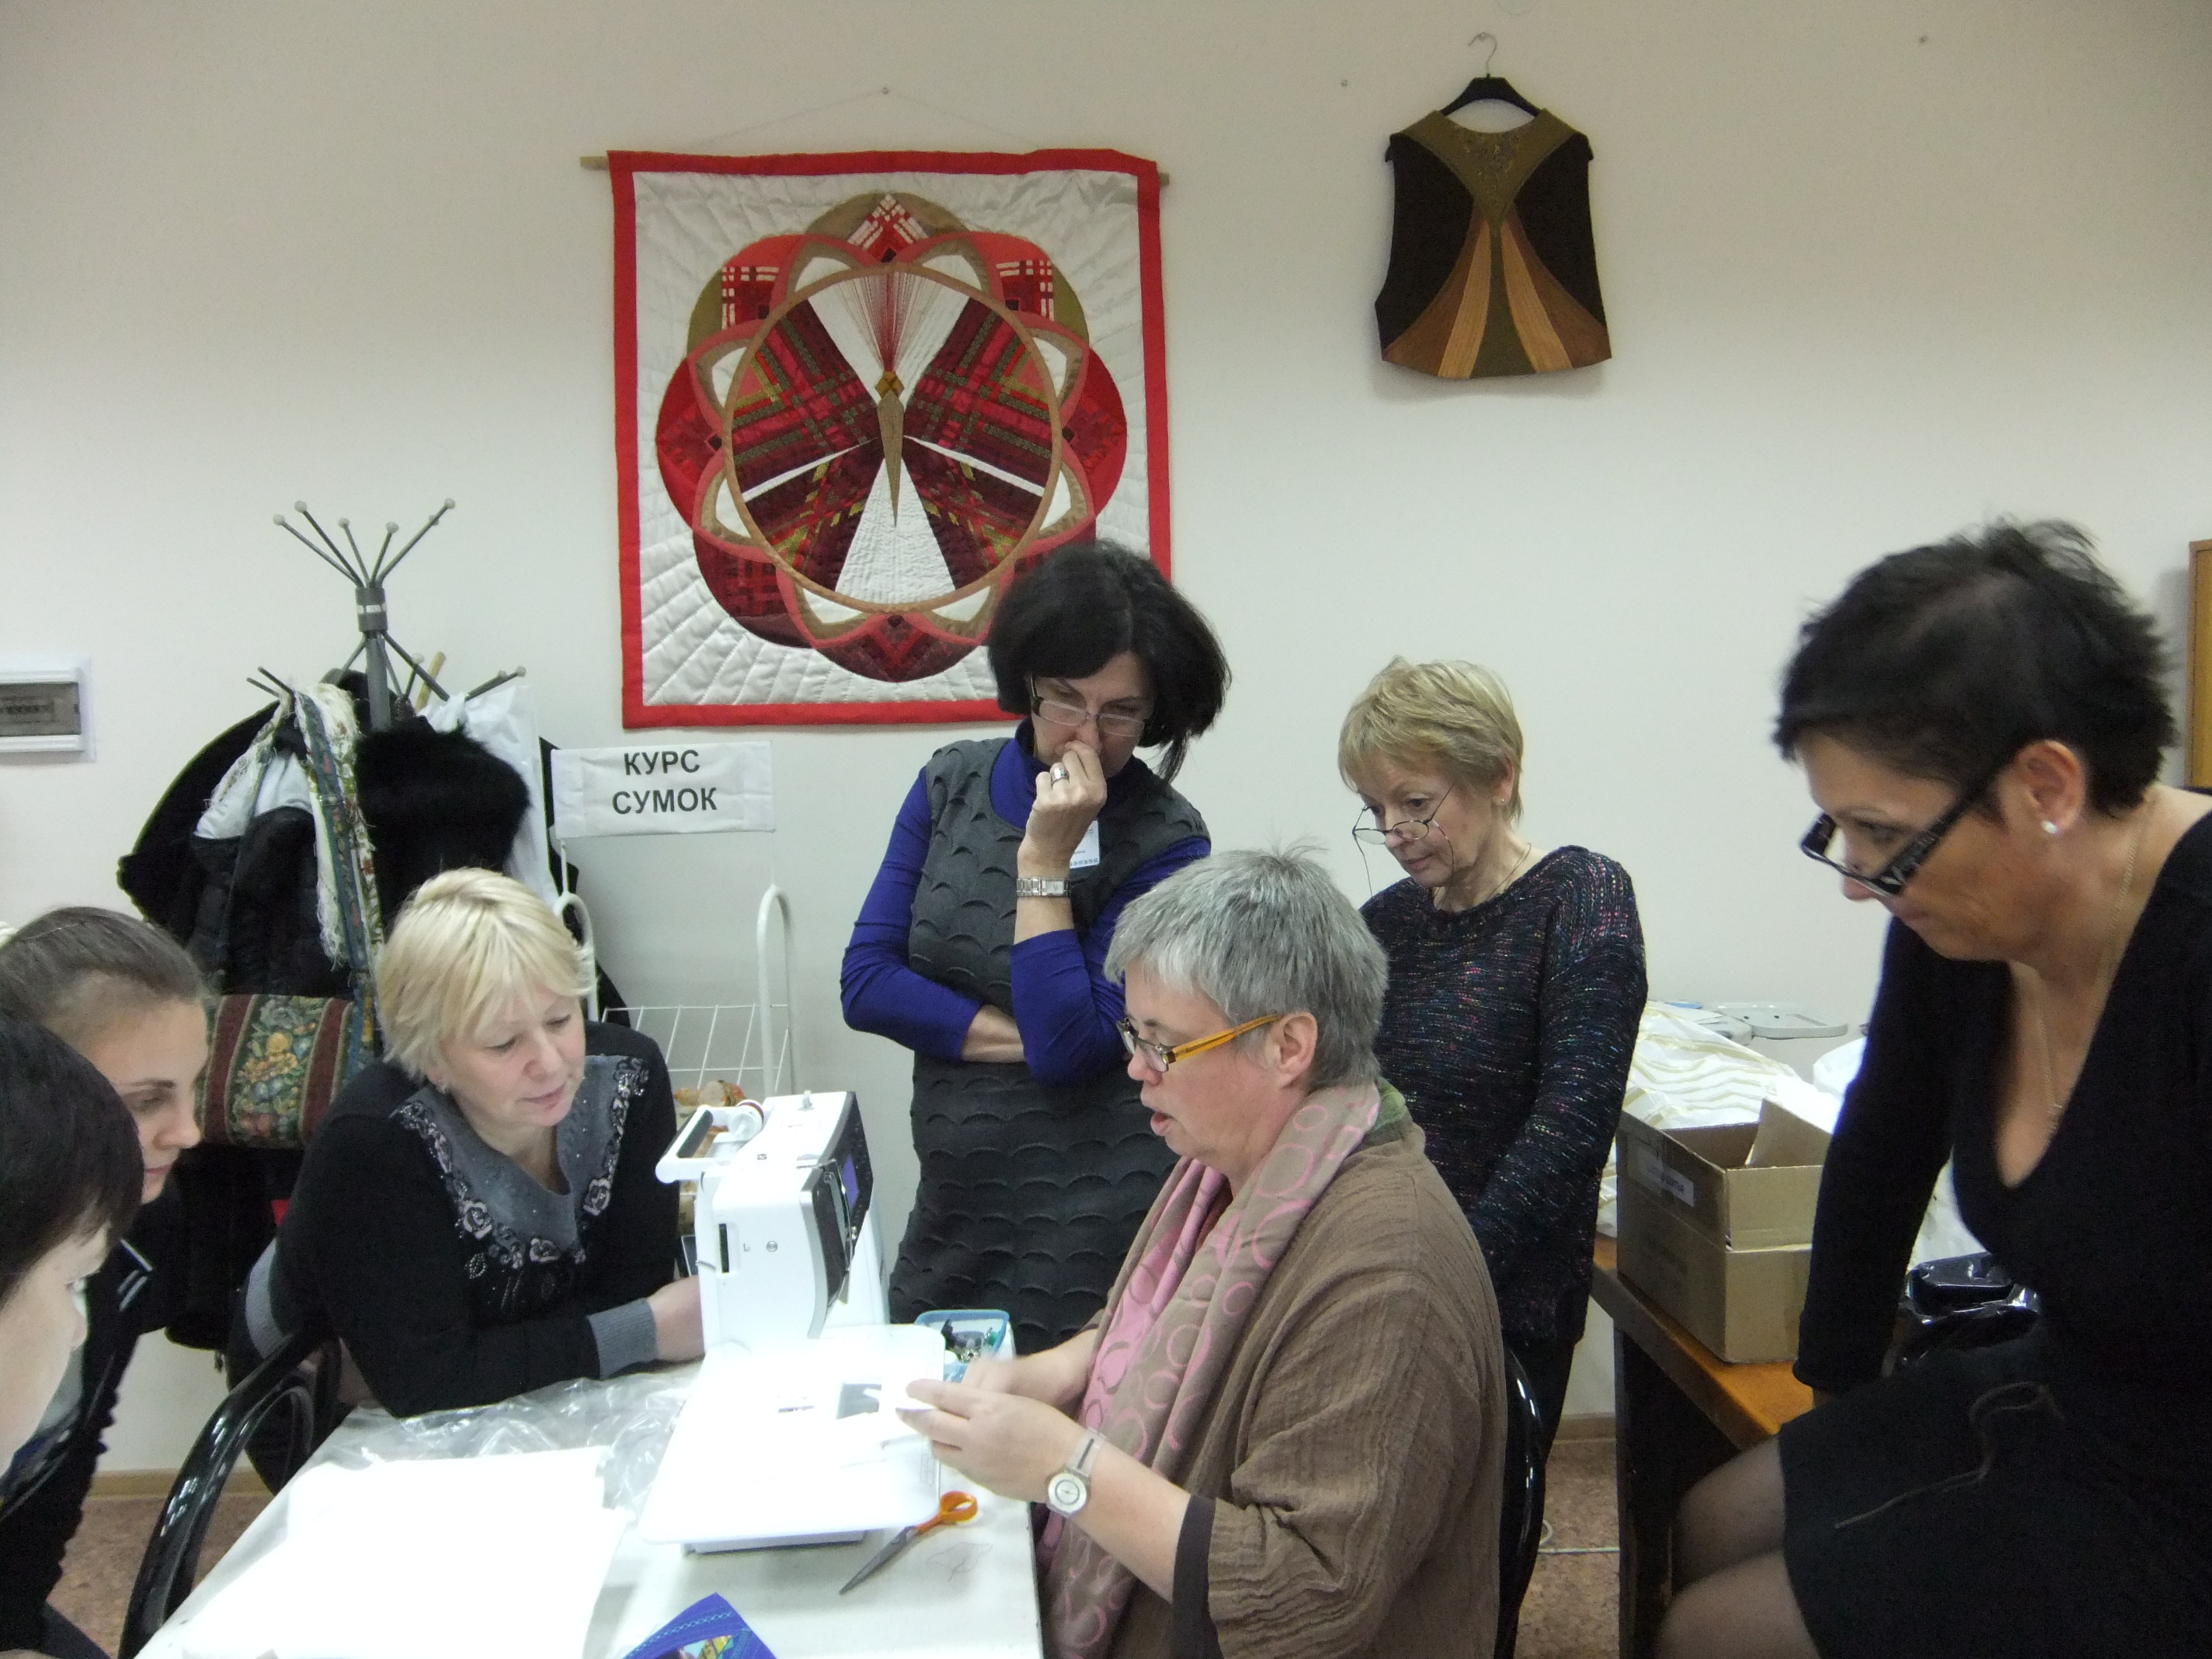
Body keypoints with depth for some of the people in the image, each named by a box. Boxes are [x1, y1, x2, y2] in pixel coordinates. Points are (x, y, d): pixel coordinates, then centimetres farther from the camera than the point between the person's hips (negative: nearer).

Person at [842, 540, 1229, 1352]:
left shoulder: (1167, 840, -13)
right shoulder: (953, 783, 1)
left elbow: (1069, 1049, -19)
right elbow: (866, 983, -4)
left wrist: (1044, 861, -20)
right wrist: (1022, 1034, -13)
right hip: (952, 1207, 5)